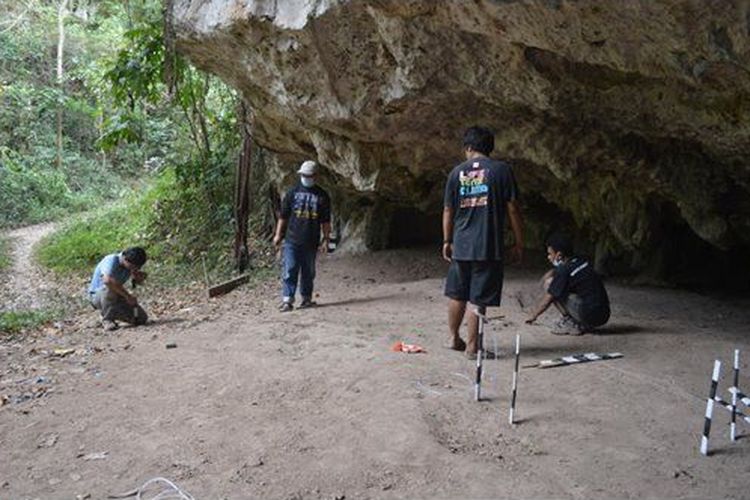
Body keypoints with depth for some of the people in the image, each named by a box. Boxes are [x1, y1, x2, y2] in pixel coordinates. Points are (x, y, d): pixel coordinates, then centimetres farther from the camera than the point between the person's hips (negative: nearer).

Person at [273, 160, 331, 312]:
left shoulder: (322, 195, 6)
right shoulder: (293, 192, 5)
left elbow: (326, 221, 8)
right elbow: (283, 215, 8)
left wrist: (326, 239, 4)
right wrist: (278, 234, 4)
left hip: (311, 242, 1)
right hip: (291, 241, -1)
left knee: (308, 272, 11)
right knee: (289, 270, -6)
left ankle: (306, 298, 23)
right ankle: (287, 300, -6)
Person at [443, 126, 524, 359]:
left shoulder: (456, 172, 5)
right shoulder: (501, 170, -3)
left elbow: (448, 210, 8)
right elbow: (512, 209, -5)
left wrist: (447, 241, 18)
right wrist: (519, 243, 3)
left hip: (461, 245, 3)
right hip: (489, 246, -3)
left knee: (457, 294, 18)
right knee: (479, 299, 3)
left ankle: (454, 337, 29)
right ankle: (471, 346, 9)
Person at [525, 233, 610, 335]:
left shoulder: (564, 271, -12)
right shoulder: (582, 262, 10)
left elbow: (547, 301, -3)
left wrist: (533, 316, 11)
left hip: (590, 315, -8)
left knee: (549, 283, -4)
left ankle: (570, 323, 0)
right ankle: (582, 325, 15)